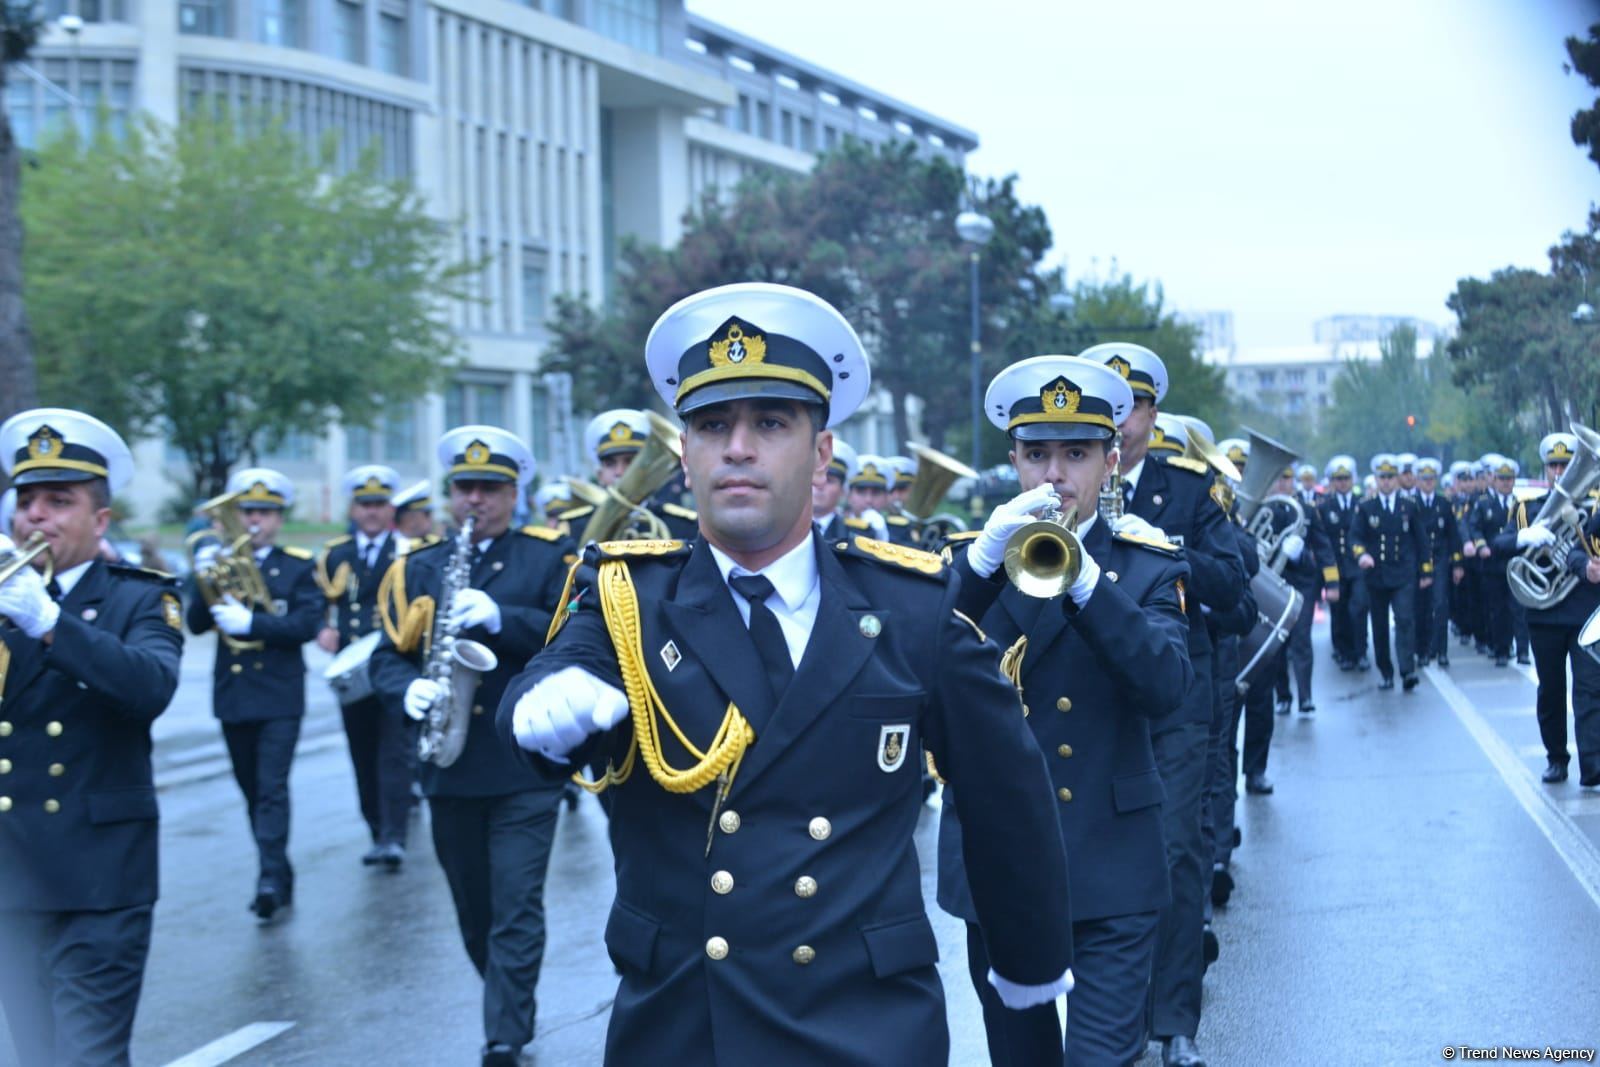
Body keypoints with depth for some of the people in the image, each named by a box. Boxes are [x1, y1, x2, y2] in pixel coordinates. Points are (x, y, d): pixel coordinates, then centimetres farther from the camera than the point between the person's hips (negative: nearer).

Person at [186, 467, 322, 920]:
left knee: (272, 788, -13)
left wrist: (250, 622, -21)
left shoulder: (299, 566, 2)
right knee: (252, 791, 9)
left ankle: (271, 878, -19)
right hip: (233, 694, 4)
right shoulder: (218, 562, 9)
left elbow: (307, 624, -10)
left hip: (280, 695, -4)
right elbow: (196, 624, -1)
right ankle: (278, 877, 19)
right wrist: (205, 584, -18)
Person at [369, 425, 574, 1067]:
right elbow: (387, 654, 6)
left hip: (525, 766, -4)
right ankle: (514, 1013, 33)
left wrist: (500, 618, -23)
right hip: (449, 769, 4)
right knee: (475, 915, 14)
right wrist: (408, 689, -15)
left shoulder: (549, 557, 2)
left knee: (517, 912, -8)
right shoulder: (417, 569, 11)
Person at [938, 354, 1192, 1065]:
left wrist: (1084, 581, -27)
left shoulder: (1150, 567, 3)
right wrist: (985, 559, -25)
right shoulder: (970, 560, 5)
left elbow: (1166, 689, -15)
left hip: (1112, 868, -2)